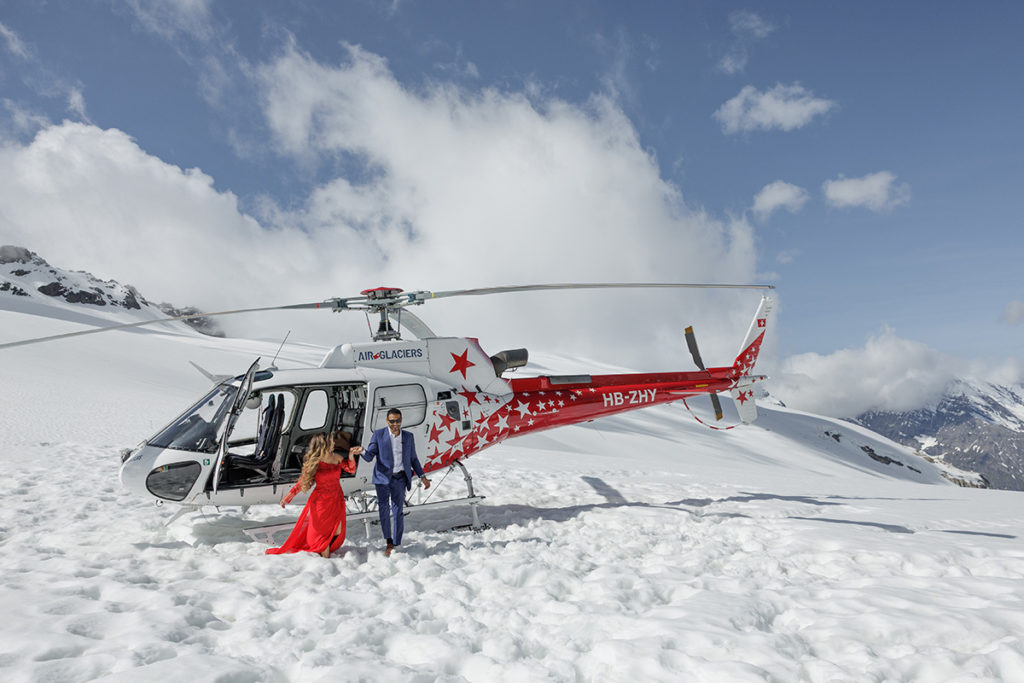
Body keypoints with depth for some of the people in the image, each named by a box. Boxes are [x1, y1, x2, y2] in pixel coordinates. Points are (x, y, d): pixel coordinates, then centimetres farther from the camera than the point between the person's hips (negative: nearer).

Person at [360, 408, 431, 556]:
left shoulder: (408, 437, 9)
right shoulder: (378, 435, 1)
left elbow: (413, 459, 16)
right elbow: (369, 457, -3)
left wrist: (422, 476, 9)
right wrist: (362, 451, -26)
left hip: (400, 478, 1)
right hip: (383, 477, -1)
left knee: (397, 511, -3)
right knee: (383, 508, -14)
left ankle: (396, 545, 5)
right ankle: (389, 541, 0)